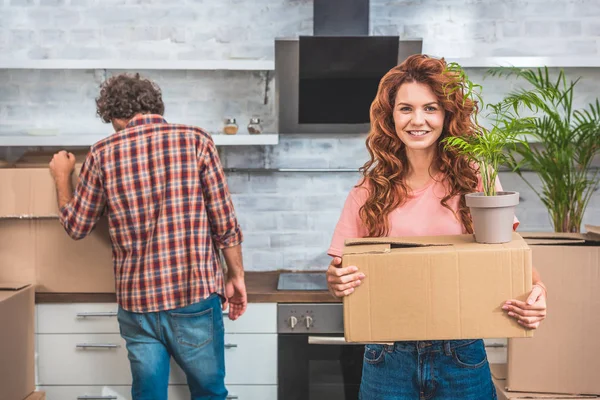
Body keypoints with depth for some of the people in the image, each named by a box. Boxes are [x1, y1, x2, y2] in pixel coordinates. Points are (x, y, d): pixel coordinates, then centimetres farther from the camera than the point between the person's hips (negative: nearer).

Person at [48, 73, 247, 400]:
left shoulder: (102, 154, 0)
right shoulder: (196, 140, -4)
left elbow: (76, 227, 10)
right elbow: (225, 223, -4)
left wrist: (62, 177, 27)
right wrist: (236, 276, 9)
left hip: (137, 301, 2)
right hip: (195, 296, -1)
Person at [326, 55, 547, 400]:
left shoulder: (475, 180, -6)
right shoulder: (372, 189, -2)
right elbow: (342, 266, 2)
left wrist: (536, 290, -22)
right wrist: (337, 282, -20)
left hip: (460, 356, -1)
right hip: (389, 358, 1)